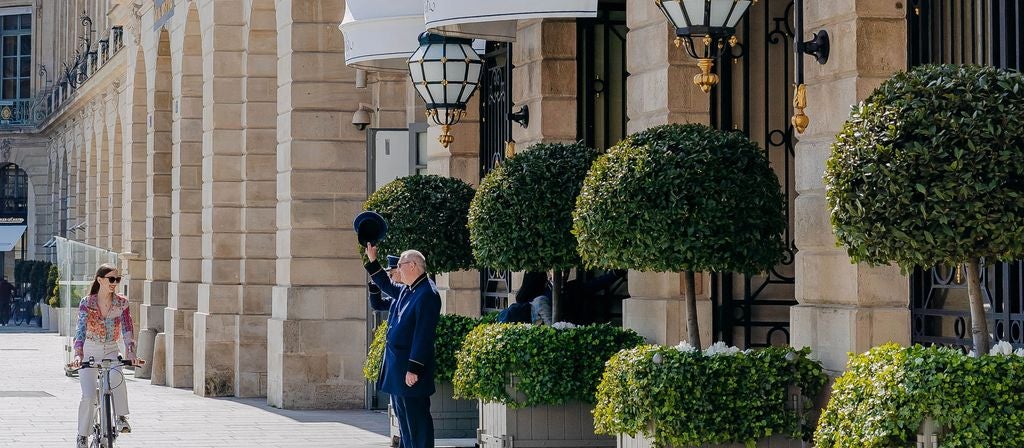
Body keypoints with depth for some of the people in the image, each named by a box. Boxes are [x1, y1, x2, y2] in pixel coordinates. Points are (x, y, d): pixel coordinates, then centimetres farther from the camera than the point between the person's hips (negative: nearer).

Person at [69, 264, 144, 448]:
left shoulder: (121, 303, -4)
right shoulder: (87, 303, -10)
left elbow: (127, 329, -10)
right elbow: (81, 329, -18)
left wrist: (131, 352, -27)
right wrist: (78, 355, -33)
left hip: (111, 351, 1)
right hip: (89, 352, -1)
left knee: (117, 378, -32)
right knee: (88, 396, -12)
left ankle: (121, 418, -17)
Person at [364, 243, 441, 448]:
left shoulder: (427, 294, -17)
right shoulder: (405, 290, 12)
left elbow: (423, 335, -22)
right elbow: (387, 286, 35)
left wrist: (414, 369, -24)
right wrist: (372, 262, 27)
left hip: (411, 371, -10)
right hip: (397, 367, 10)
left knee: (416, 419, -7)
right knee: (404, 418, 16)